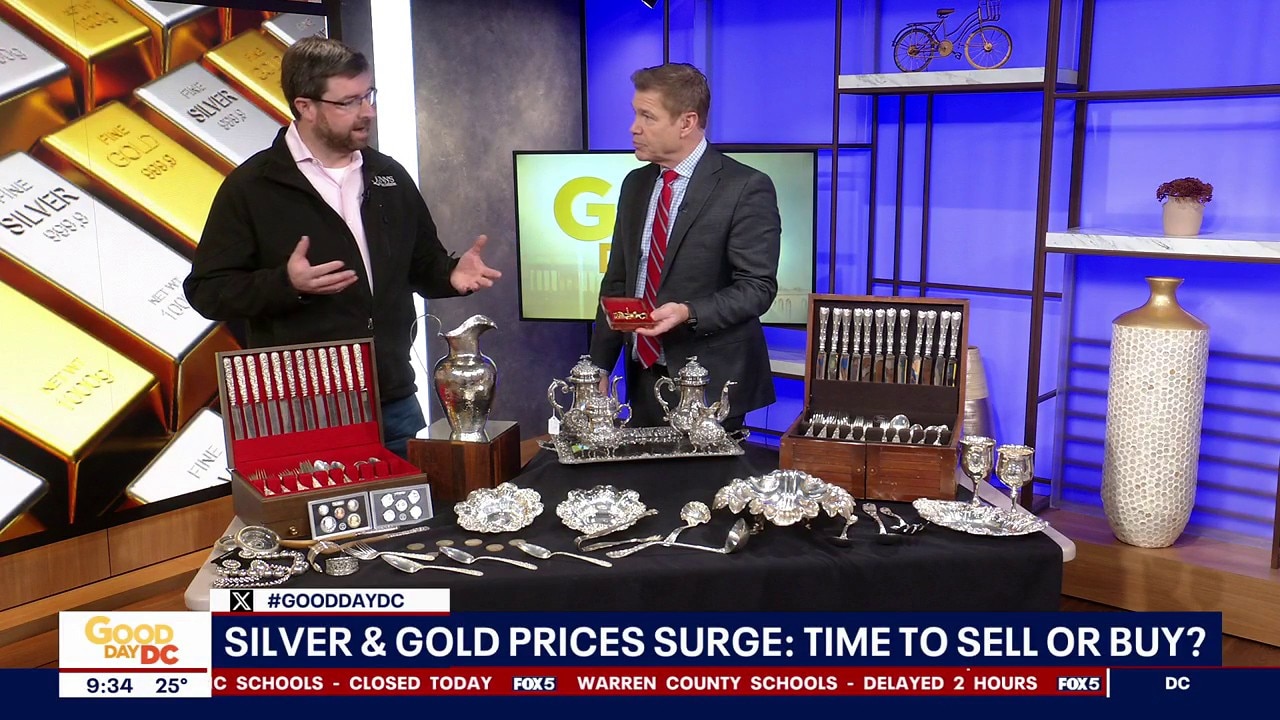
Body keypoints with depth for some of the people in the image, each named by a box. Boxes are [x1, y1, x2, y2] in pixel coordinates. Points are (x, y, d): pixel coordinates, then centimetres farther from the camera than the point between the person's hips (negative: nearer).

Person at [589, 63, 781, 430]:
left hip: (710, 383, -6)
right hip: (644, 378, 6)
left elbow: (758, 286, -13)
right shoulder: (635, 184, 10)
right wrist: (599, 366, 7)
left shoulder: (746, 188, -10)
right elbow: (617, 282, 13)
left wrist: (688, 313, -28)